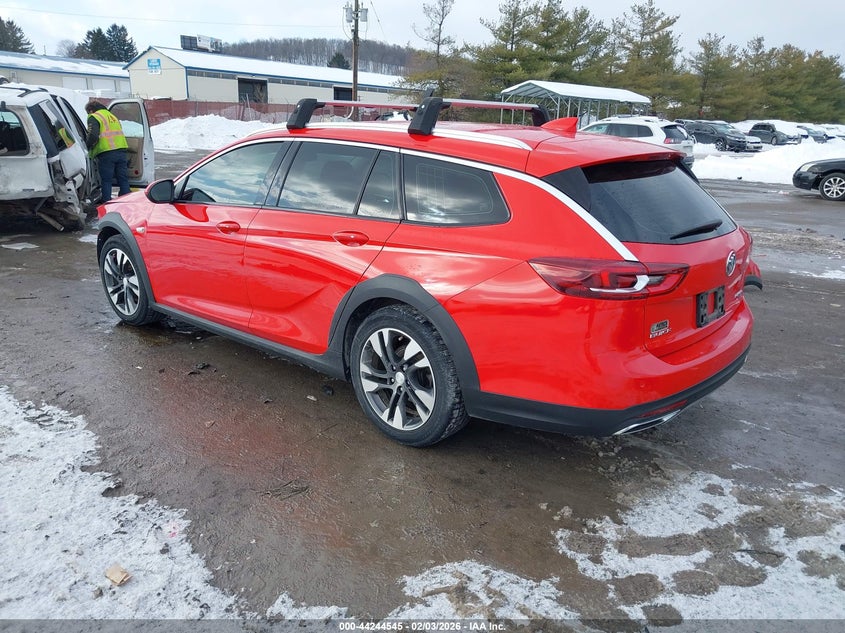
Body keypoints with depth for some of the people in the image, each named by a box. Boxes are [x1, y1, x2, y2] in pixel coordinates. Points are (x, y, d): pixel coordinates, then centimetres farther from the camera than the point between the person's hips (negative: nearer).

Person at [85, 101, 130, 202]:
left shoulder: (94, 117, 1)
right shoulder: (112, 116, 25)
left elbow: (93, 136, -13)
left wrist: (86, 146, 1)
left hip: (106, 153, -6)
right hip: (121, 151, 6)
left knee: (106, 180, 1)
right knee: (123, 179, 9)